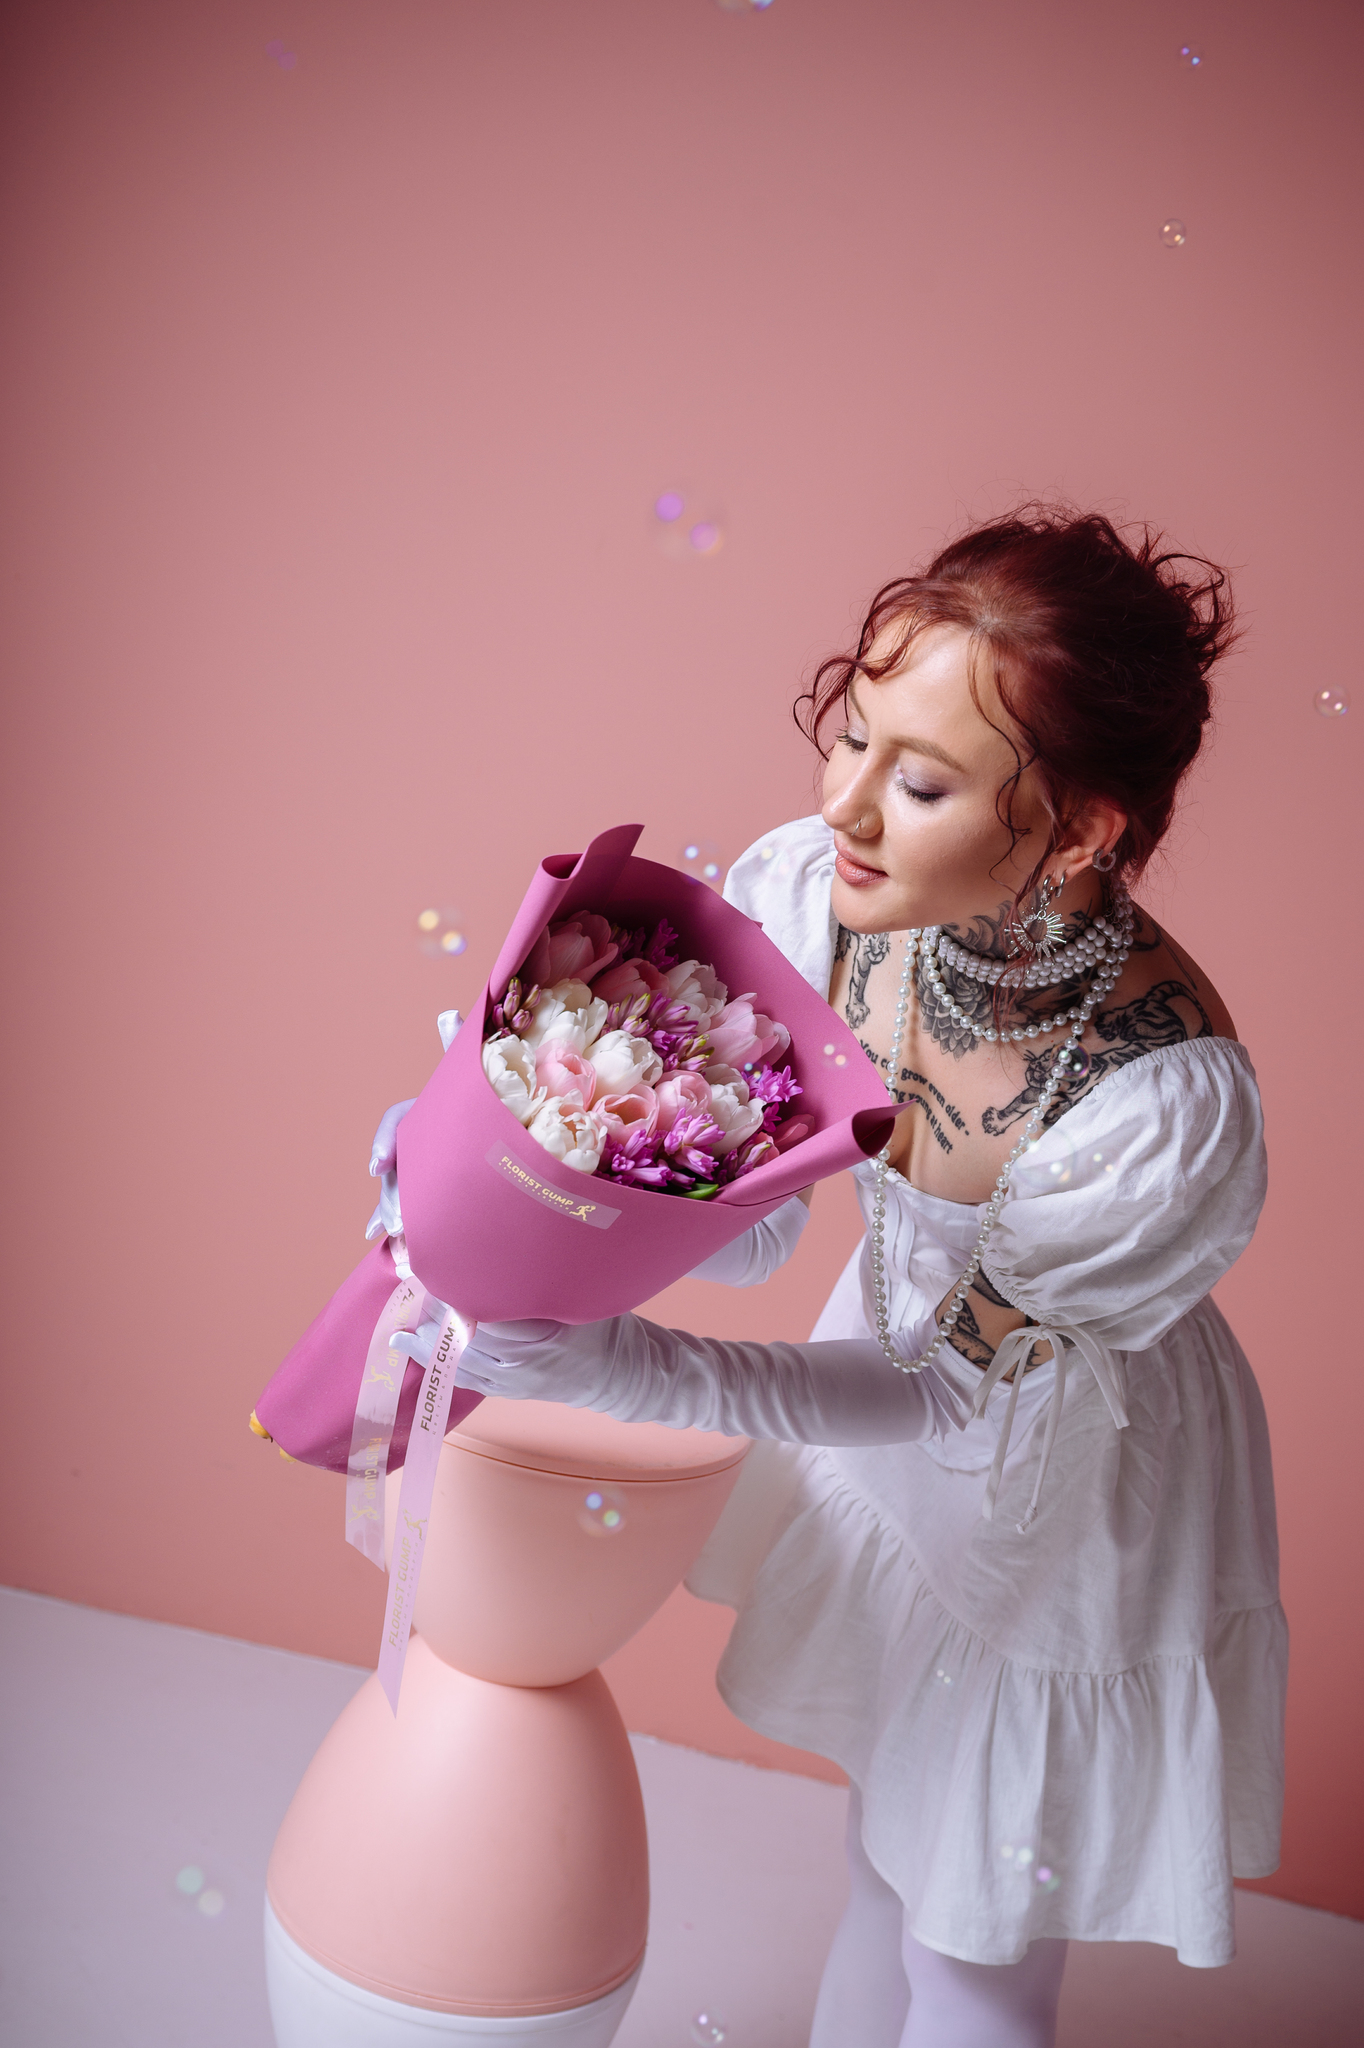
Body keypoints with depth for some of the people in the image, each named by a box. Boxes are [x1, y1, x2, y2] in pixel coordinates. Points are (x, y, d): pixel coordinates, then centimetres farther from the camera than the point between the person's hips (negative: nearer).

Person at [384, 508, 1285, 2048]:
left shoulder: (1169, 1107, -38)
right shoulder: (815, 893, -24)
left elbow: (944, 1382, -26)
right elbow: (746, 1233, -11)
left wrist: (633, 1372, -34)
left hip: (1065, 1496, -4)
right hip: (897, 1443, 5)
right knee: (890, 1851, 29)